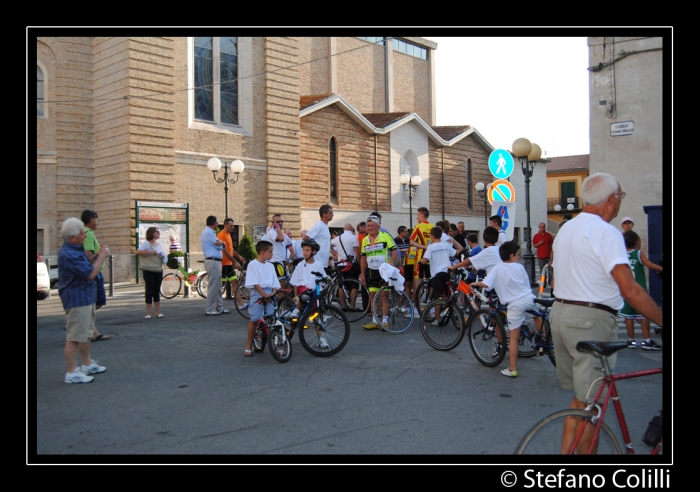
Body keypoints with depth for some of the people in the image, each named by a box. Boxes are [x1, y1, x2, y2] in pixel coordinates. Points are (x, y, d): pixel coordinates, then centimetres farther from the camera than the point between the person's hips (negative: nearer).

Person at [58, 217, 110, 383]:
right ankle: (72, 373, 0)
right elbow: (91, 273, -24)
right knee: (74, 338, -5)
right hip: (77, 299, -11)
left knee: (86, 334, 20)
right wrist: (101, 257, -11)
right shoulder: (68, 254, -22)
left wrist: (97, 256, 4)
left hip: (86, 297, 11)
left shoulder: (77, 249, 12)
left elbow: (86, 266, 19)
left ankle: (87, 364, 33)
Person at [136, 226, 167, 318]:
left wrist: (163, 259, 7)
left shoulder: (159, 245, 15)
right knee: (149, 291, -4)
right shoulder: (146, 243, -6)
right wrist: (150, 252, -23)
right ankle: (148, 313, 3)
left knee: (157, 291, 9)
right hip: (149, 271, -6)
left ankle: (158, 312, 14)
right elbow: (138, 252, -20)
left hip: (158, 270, 6)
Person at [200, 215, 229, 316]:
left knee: (218, 286, 13)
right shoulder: (208, 232, -12)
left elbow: (221, 246, 17)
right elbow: (218, 244, -14)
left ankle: (219, 308, 19)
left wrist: (219, 243, -3)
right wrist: (221, 242, 6)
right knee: (213, 286, -8)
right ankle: (209, 310, -3)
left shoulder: (210, 232, 21)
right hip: (212, 261, -11)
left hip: (216, 261, 11)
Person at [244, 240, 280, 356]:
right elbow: (254, 283, -10)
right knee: (254, 320, -2)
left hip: (269, 294, 4)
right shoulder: (253, 264, -2)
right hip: (257, 294, -4)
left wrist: (273, 292, -7)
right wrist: (264, 294, -18)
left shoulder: (270, 266, 15)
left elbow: (275, 282, 12)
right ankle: (249, 346, 10)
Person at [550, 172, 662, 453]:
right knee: (590, 403, 2)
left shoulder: (566, 229, 14)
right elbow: (630, 290, -22)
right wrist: (662, 321, -17)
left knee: (580, 397, 19)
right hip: (591, 320, -9)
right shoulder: (605, 232, -15)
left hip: (560, 312, 9)